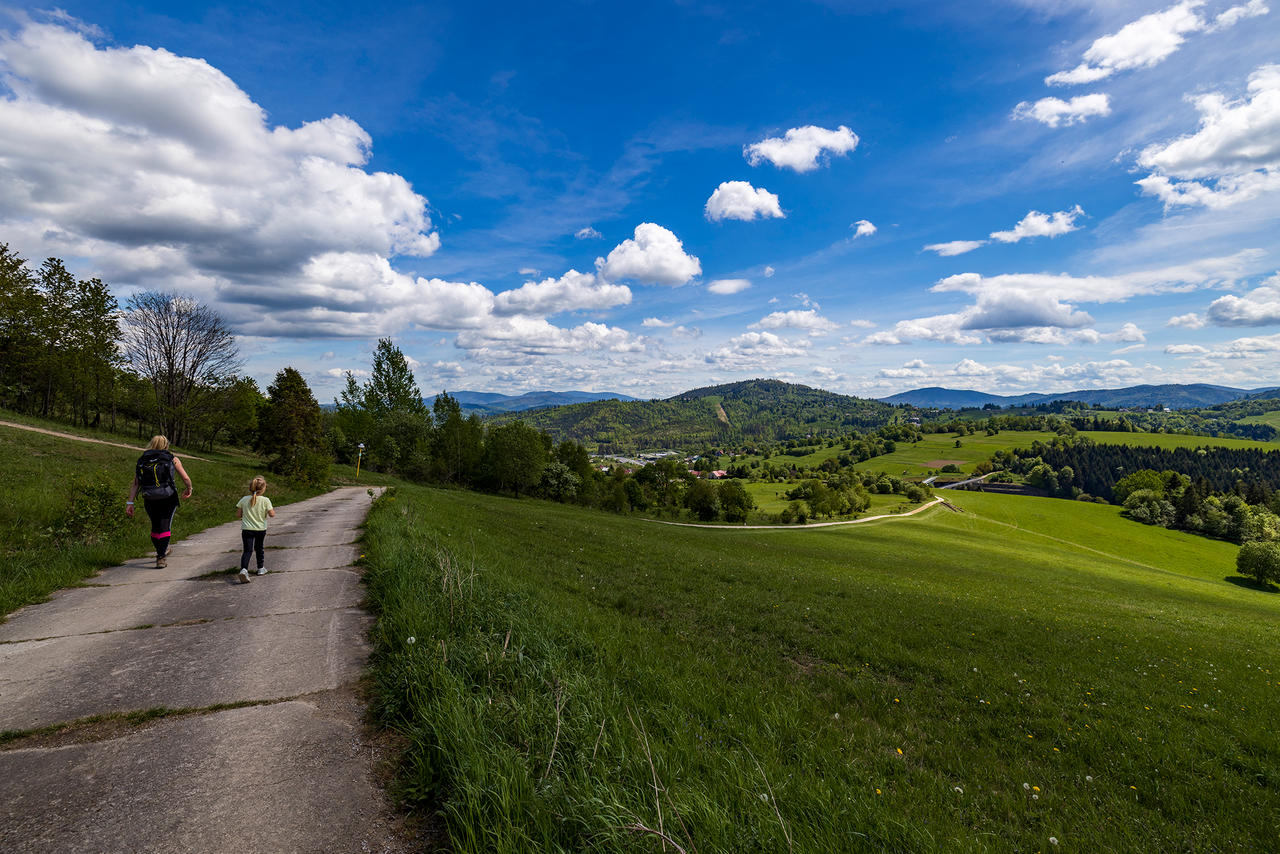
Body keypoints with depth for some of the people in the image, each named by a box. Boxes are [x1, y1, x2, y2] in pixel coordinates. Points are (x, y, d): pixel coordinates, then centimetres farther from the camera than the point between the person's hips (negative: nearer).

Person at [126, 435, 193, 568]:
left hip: (149, 500, 3)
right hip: (168, 498, -3)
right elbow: (186, 478, 0)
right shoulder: (172, 459, 5)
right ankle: (161, 557, -11)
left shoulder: (141, 461, 12)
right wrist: (189, 489, 18)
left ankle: (162, 551, 33)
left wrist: (130, 503, 4)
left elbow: (135, 485, 5)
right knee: (165, 526, -1)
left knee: (155, 526, 18)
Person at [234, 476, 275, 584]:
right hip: (261, 529, 0)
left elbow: (238, 515, -1)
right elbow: (272, 514, -13)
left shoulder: (244, 499, -5)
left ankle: (244, 569, -25)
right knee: (259, 548, 20)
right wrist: (273, 510, 8)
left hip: (247, 529, 0)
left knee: (247, 550, -3)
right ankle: (261, 568, 32)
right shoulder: (265, 500, -12)